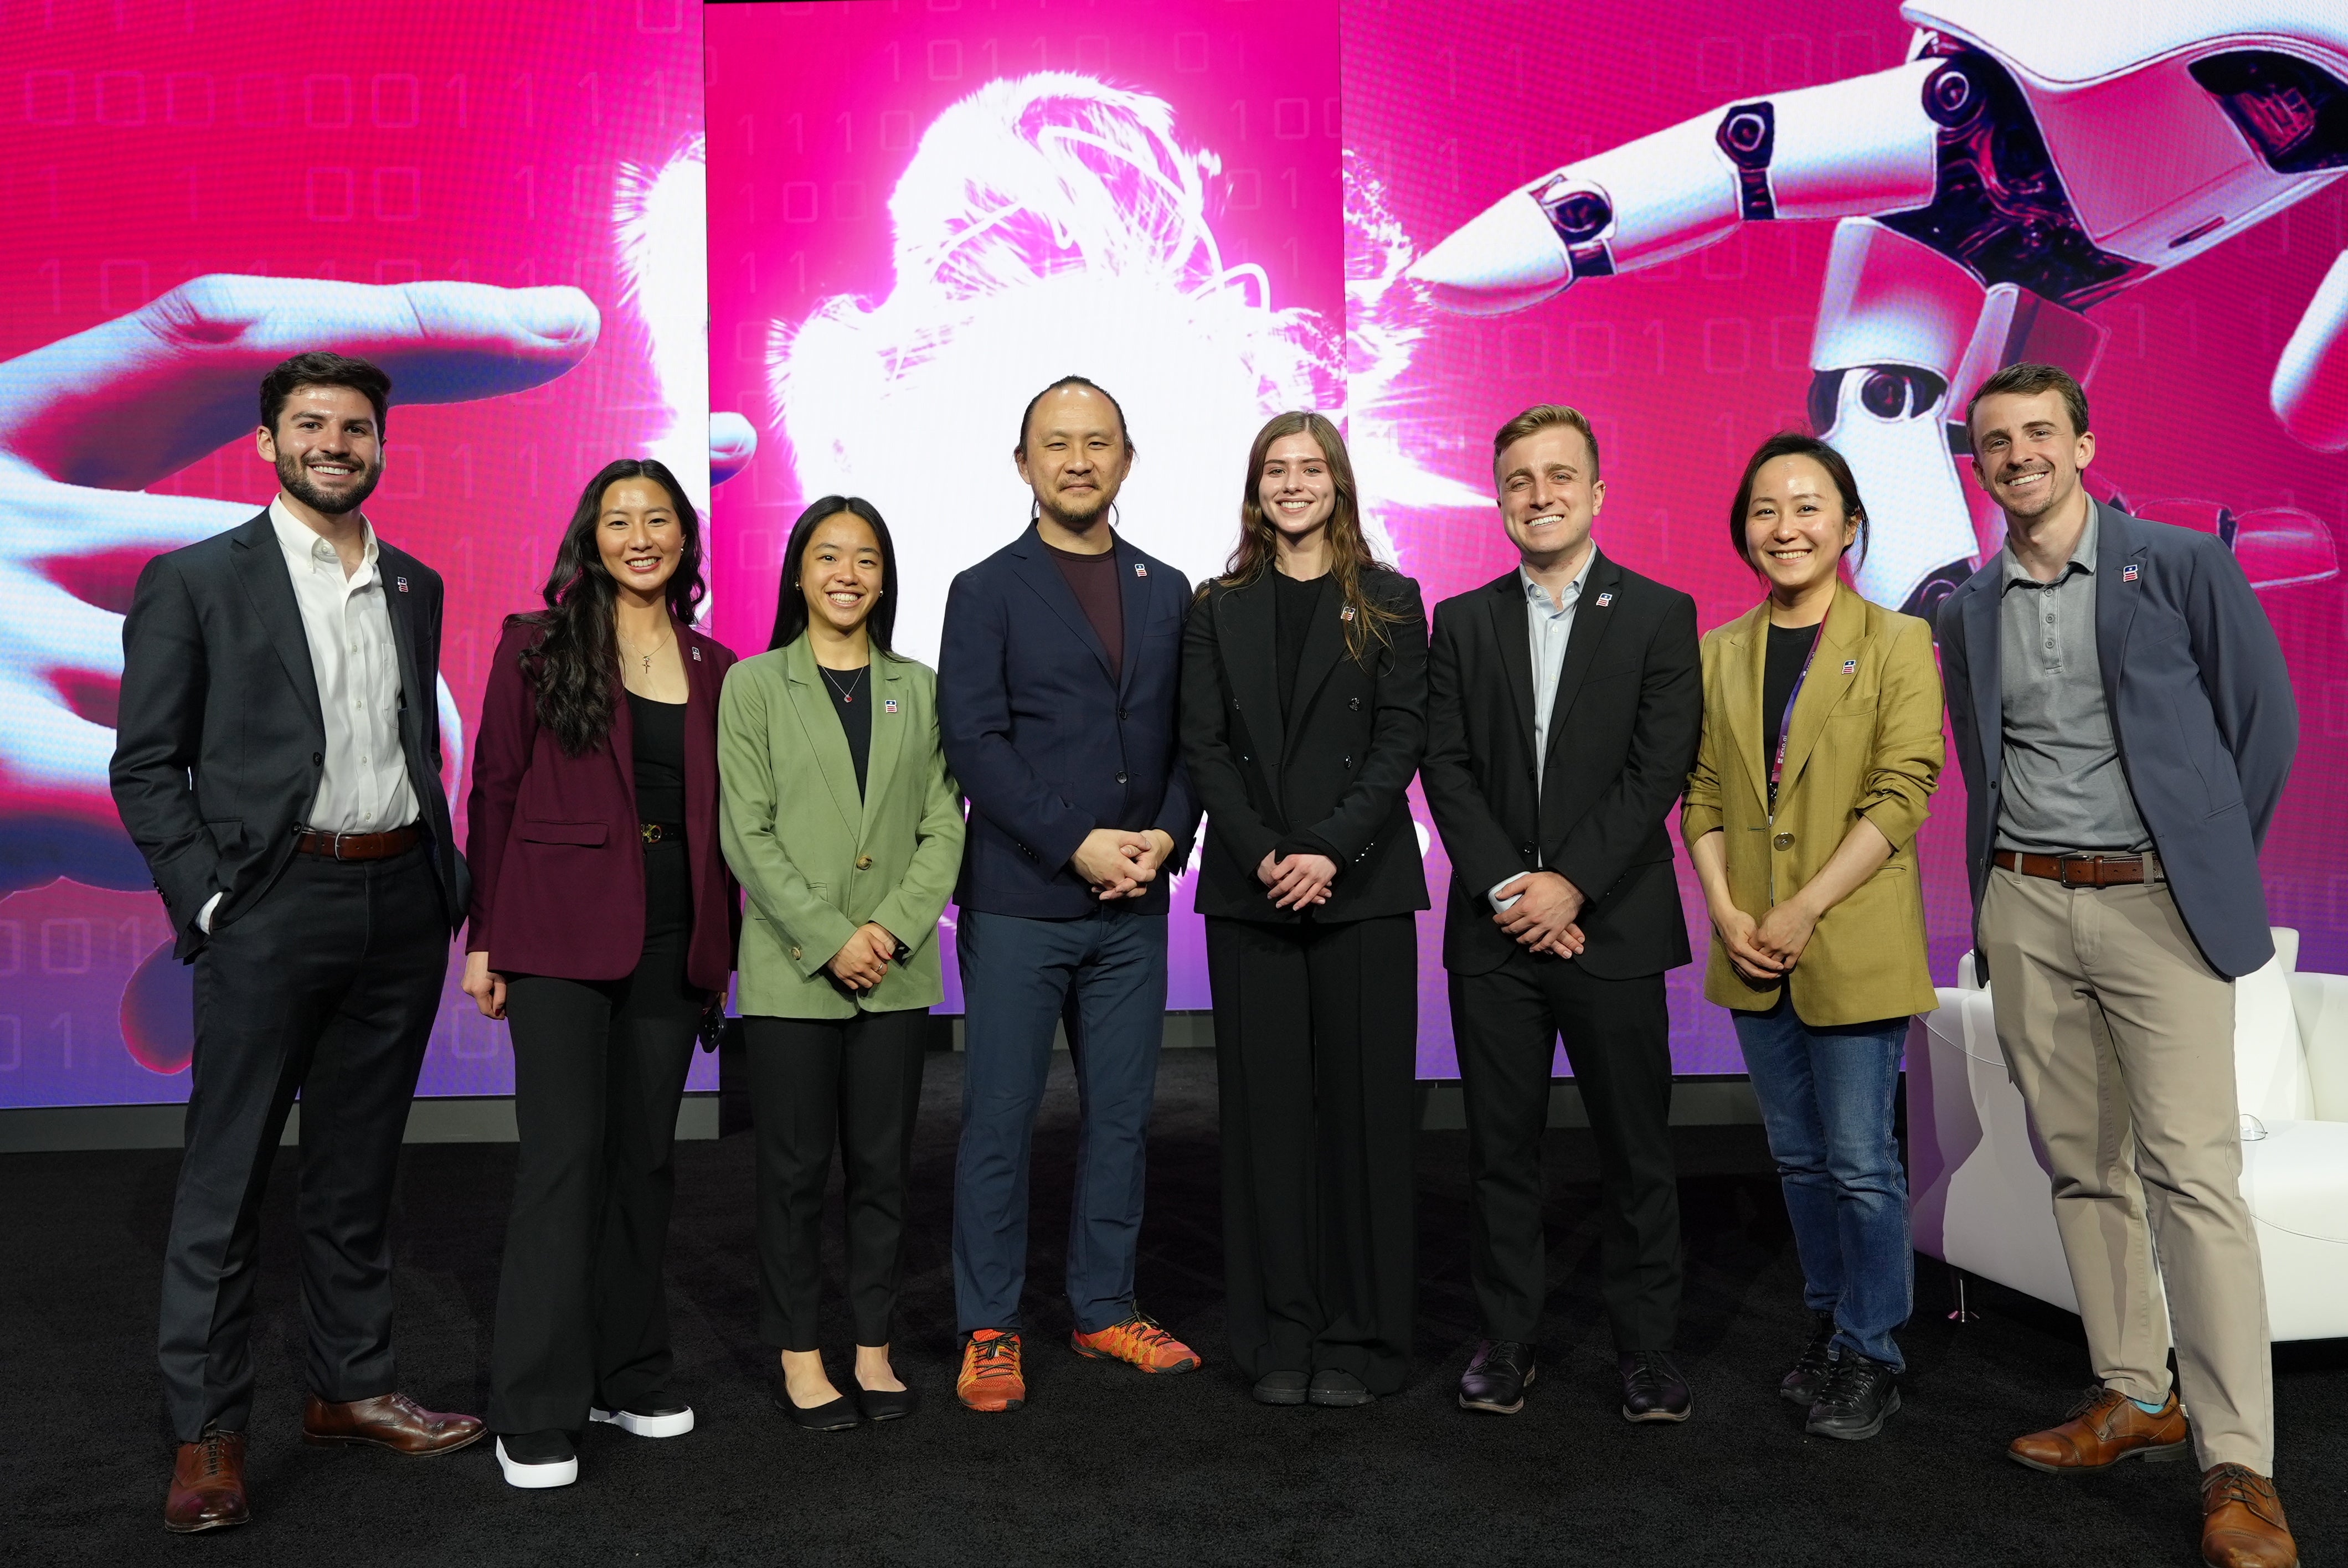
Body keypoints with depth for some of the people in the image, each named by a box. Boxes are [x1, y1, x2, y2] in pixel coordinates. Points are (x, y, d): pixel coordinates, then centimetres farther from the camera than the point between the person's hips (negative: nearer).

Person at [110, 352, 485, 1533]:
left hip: (401, 904, 5)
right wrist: (206, 900, -11)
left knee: (358, 1170, 14)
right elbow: (146, 767, -3)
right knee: (226, 1178, 3)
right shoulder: (195, 581, -2)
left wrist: (447, 886, 7)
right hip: (272, 905, -4)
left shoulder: (415, 588, 12)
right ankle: (206, 1433, 15)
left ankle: (351, 1388, 27)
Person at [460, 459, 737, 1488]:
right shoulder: (538, 646, 1)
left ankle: (629, 1379, 23)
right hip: (561, 929, -4)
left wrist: (721, 944, 10)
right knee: (563, 1157, -6)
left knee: (644, 1156, 10)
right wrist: (484, 937, -4)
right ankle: (536, 1414, 3)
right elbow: (493, 793, 0)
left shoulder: (715, 668, 11)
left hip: (672, 938, 4)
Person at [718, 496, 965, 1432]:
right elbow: (749, 835, -4)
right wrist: (831, 938, -12)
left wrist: (892, 927, -9)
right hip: (791, 968, -2)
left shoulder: (919, 690, 9)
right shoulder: (754, 686, 3)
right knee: (796, 1165, 4)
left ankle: (874, 1348, 20)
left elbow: (944, 828, 5)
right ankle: (798, 1355, 16)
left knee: (883, 1164, 8)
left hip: (898, 970, 2)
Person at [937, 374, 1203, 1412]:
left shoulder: (1168, 593, 13)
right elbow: (973, 743, -9)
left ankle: (1105, 1308, 26)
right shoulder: (987, 592, 0)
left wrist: (1166, 836, -7)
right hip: (1017, 901, -4)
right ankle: (989, 1329, 16)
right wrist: (1078, 846, -15)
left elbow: (1188, 739, 10)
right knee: (998, 1120, 2)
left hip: (1134, 905, 4)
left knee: (1121, 1115, 11)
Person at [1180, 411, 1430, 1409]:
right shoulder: (1219, 609, 11)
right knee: (1266, 1108, 4)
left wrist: (1330, 850, -13)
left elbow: (1401, 738, -2)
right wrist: (1263, 856, -10)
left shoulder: (1389, 605, 7)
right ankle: (1280, 1339, 14)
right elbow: (1205, 747, 4)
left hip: (1362, 887, -1)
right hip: (1250, 889, 1)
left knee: (1364, 1104, 1)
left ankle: (1361, 1338, 12)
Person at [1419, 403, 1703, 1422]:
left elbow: (1659, 769, -5)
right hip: (1495, 929, 2)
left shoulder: (1659, 614, 3)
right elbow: (1446, 767, 3)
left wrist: (1571, 883, -13)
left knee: (1636, 1148, 5)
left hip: (1614, 926, -2)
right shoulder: (1462, 622, 10)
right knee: (1501, 1146, 8)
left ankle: (1646, 1349, 19)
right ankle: (1507, 1340, 20)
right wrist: (1506, 886, -9)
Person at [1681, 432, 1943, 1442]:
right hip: (1753, 950, 5)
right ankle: (1827, 1326, 31)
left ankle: (1870, 1356, 17)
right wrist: (1724, 908, -6)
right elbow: (1703, 793, 8)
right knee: (1798, 1155, 15)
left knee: (1860, 1159, 1)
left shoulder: (1898, 643, -4)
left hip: (1855, 944, -4)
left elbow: (1903, 793, -11)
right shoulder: (1720, 653, 9)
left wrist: (1807, 909, -17)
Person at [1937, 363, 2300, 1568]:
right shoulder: (1966, 613, 11)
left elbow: (2263, 720, 2)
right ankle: (2135, 1398, 20)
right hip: (2023, 910, 4)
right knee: (2081, 1163, 8)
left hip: (2155, 904, -4)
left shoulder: (2183, 566, 0)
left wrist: (2209, 863, 3)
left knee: (2192, 1172, -7)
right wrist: (1999, 882, 11)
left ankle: (2238, 1466, -1)